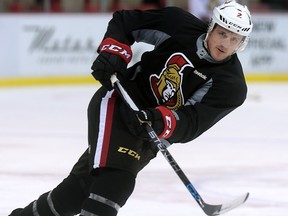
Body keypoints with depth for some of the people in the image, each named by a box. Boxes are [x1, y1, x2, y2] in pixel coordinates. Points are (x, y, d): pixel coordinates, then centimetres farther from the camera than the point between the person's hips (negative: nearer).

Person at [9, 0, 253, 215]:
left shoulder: (232, 86, -11)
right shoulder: (179, 24, -11)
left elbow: (190, 124, -21)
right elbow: (123, 21, 2)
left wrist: (162, 122, -40)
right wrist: (113, 51, -15)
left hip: (149, 134, 3)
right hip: (118, 100, -3)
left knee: (84, 187, 2)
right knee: (114, 177, -24)